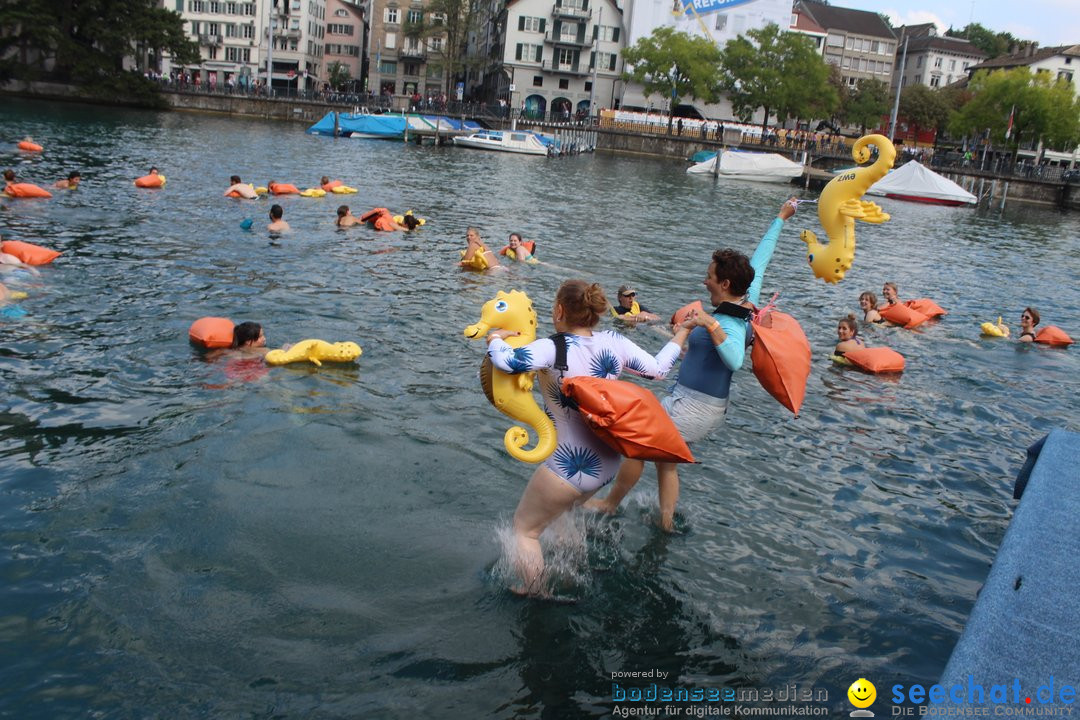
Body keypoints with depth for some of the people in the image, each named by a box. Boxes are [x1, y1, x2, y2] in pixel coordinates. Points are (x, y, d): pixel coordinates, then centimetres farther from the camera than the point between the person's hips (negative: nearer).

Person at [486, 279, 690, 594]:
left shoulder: (554, 349, -21)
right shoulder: (614, 343, -3)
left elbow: (506, 361, -37)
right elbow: (657, 369, 10)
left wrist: (495, 338, -14)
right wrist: (681, 334, 26)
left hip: (568, 469, -8)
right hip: (608, 464, 8)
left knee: (524, 529, 15)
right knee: (563, 512, 35)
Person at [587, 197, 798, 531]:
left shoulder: (730, 324, -28)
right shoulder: (749, 301, -2)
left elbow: (735, 360, -50)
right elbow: (760, 258, 11)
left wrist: (711, 325, -54)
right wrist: (780, 219, 22)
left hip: (692, 407, -9)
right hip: (710, 406, 9)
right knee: (666, 459, 22)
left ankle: (609, 504, 26)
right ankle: (666, 519, 28)